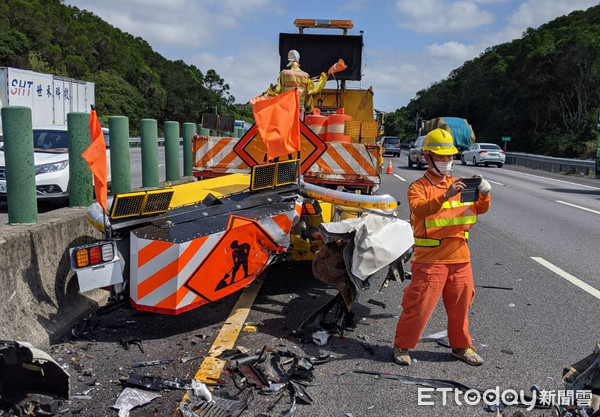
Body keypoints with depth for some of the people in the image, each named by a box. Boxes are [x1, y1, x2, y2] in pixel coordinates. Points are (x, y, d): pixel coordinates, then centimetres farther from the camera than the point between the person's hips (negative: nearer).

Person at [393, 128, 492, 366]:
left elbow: (479, 209, 6)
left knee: (461, 304, 15)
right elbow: (419, 210, -24)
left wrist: (484, 194, -15)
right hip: (430, 258, -5)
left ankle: (461, 346, 35)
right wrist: (445, 196, -37)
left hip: (459, 257, 5)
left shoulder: (458, 186, 14)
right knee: (419, 304, -1)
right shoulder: (419, 187, -4)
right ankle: (402, 346, 17)